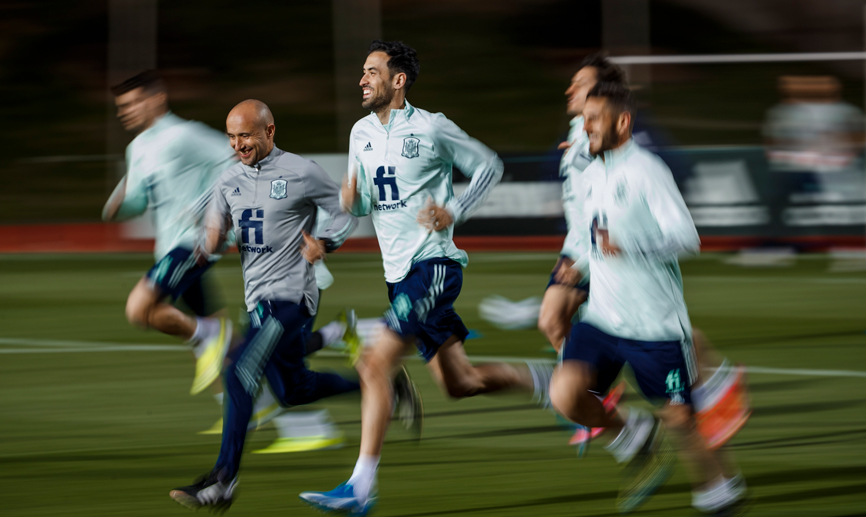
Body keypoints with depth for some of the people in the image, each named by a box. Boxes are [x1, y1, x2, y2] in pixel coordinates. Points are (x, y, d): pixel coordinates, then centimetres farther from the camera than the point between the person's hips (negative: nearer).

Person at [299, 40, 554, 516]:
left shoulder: (432, 129, -9)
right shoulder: (361, 133, 10)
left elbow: (490, 166, 1)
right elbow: (362, 202, 18)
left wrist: (453, 212, -12)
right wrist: (351, 200, -7)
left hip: (434, 264, -8)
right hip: (398, 273, 8)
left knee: (375, 364, -19)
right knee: (459, 383, 13)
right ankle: (542, 380, 36)